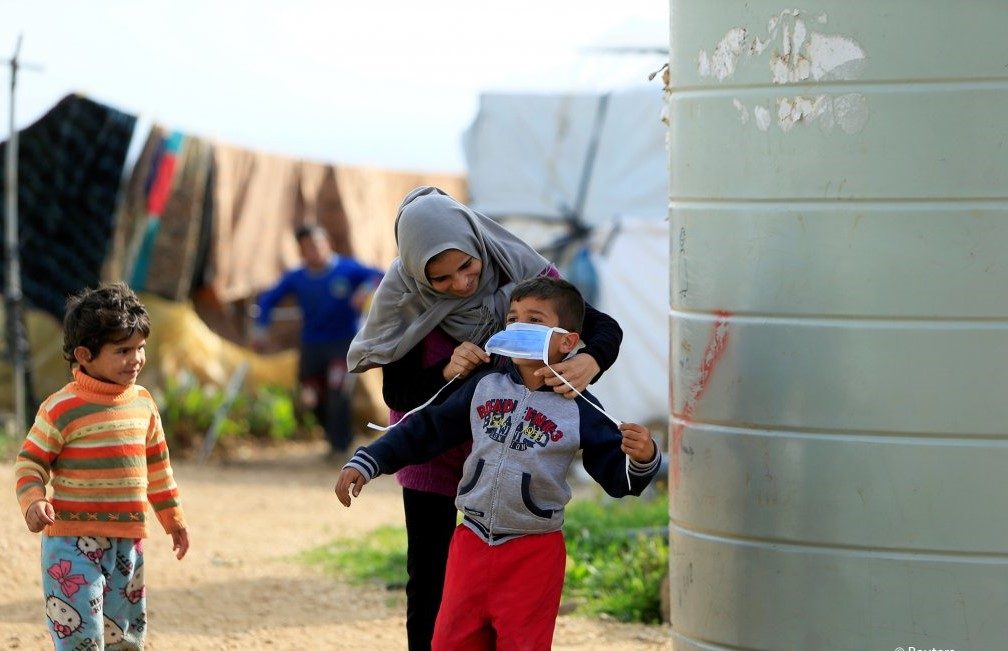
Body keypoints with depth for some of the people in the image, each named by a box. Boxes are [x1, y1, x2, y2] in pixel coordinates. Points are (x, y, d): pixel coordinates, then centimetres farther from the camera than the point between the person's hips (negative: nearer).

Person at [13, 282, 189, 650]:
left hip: (127, 541, 7)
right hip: (72, 541, -6)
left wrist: (173, 519, 24)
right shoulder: (61, 409, -12)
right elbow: (30, 461, -7)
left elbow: (156, 465, 19)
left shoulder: (142, 403, 8)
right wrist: (33, 501, -25)